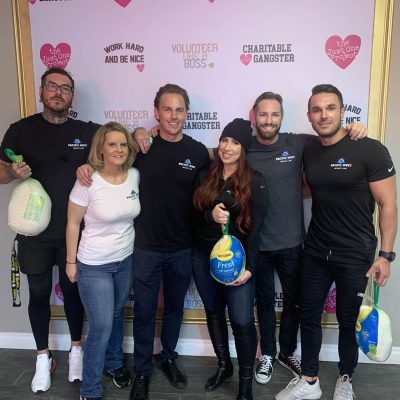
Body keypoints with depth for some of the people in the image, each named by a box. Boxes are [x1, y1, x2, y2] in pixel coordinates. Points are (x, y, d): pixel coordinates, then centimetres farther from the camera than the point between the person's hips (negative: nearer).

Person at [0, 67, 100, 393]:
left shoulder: (87, 131, -2)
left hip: (73, 229, 0)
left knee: (73, 290, 14)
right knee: (39, 294, 13)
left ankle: (76, 349, 36)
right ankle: (43, 358, 33)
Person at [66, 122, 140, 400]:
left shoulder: (135, 176, -6)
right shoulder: (88, 182, -18)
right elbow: (73, 224, -9)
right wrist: (71, 261, -5)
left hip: (126, 260, 5)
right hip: (94, 265, -4)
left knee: (117, 316, 21)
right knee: (102, 328, 0)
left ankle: (114, 363, 48)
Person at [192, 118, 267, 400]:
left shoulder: (255, 182, -6)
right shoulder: (206, 176, 6)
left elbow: (255, 227, -10)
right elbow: (193, 215, 3)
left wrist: (249, 266, -15)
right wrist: (210, 214, -19)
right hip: (203, 257, 5)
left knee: (242, 321, -2)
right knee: (214, 313, 17)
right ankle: (224, 365, 38)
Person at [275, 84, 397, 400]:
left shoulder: (370, 150, -13)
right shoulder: (308, 151, 2)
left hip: (355, 255, -4)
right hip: (316, 251, 5)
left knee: (348, 321, 12)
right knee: (309, 315, 12)